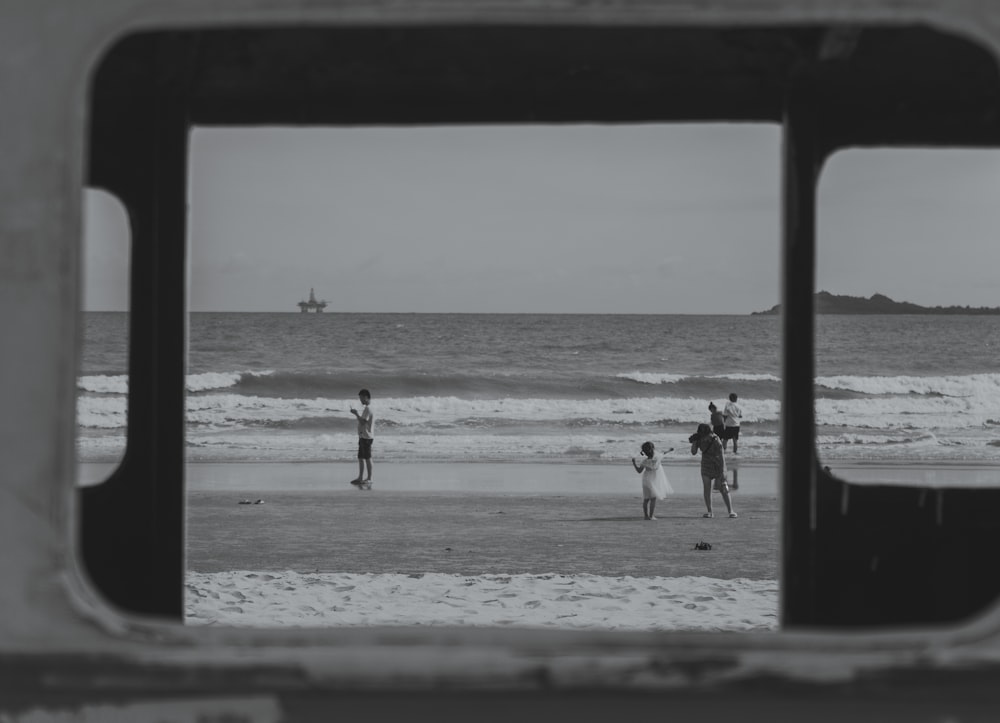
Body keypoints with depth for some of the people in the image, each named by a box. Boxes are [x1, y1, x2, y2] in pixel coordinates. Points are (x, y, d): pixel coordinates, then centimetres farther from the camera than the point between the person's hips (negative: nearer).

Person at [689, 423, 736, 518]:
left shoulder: (716, 441, -26)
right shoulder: (700, 439, -10)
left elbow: (722, 457, -23)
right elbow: (694, 452, -6)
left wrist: (722, 473, -25)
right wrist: (694, 442, -23)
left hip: (717, 466, -5)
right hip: (706, 466, 5)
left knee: (723, 489, -7)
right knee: (706, 488, -3)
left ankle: (731, 511, -3)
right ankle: (709, 512, 2)